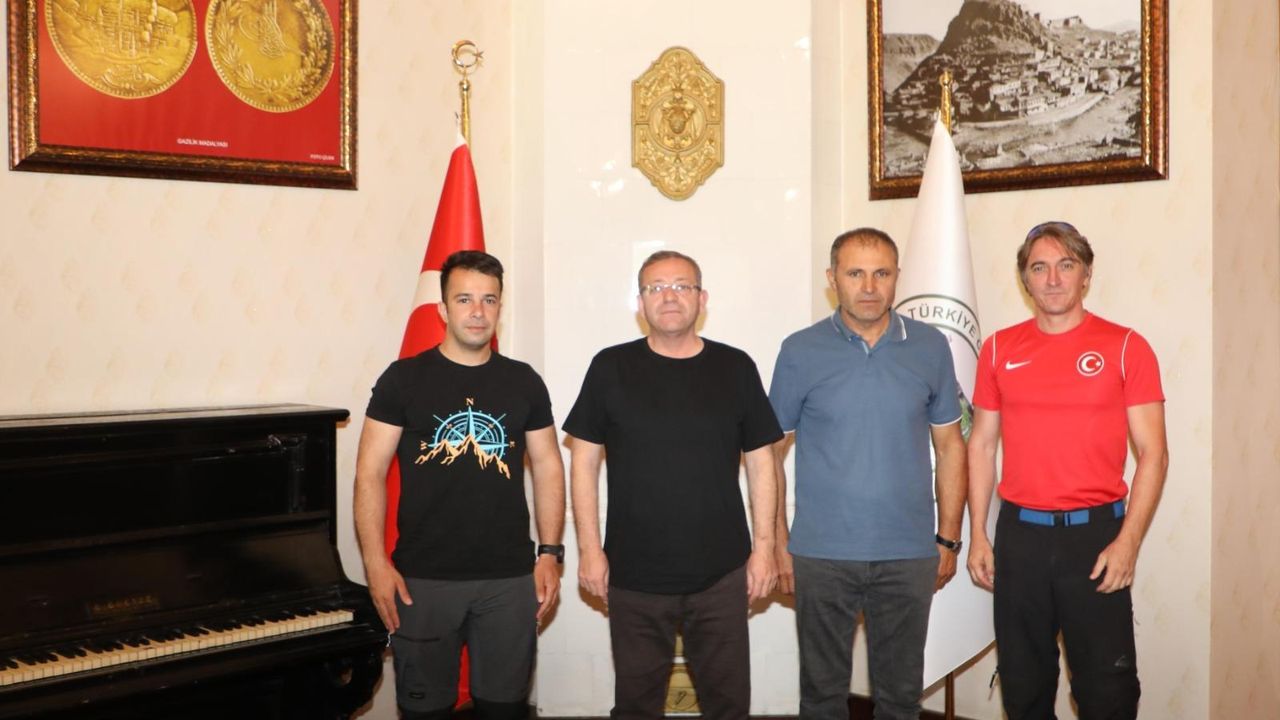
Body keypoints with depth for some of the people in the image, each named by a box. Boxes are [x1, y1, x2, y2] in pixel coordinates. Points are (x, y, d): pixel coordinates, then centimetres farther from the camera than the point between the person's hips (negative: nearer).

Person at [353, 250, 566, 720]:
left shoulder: (524, 382, 5)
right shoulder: (404, 378, -2)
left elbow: (548, 468, 9)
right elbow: (370, 474, -3)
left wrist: (550, 552, 2)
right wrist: (376, 563, -11)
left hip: (510, 579, 2)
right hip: (423, 578, -2)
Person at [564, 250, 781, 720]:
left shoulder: (735, 368, 2)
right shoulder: (610, 368, -1)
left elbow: (759, 462, 5)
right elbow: (584, 462, 1)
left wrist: (764, 546, 1)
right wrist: (590, 549, -3)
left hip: (721, 574, 1)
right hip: (633, 575, 0)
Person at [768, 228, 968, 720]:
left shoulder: (930, 347, 1)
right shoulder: (800, 352, -4)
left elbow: (949, 445, 7)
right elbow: (772, 451, 1)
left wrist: (948, 538, 5)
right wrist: (777, 541, -2)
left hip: (910, 554, 1)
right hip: (821, 554, -1)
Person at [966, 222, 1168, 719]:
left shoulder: (1125, 347, -2)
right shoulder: (999, 349, 6)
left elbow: (1152, 454, -4)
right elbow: (981, 445, 9)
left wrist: (1128, 540, -12)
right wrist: (977, 534, 4)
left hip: (1095, 532, -2)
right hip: (1019, 532, 2)